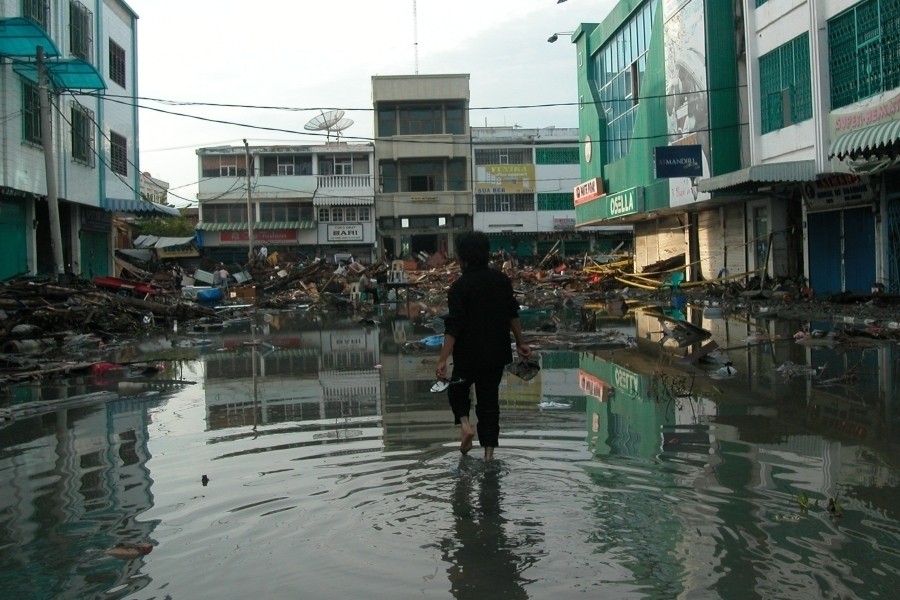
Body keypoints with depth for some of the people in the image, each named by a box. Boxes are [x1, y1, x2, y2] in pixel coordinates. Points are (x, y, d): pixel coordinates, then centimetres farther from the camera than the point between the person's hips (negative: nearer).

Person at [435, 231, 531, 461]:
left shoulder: (460, 287, -15)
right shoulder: (501, 280, 2)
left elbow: (453, 327, -21)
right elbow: (513, 314, 9)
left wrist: (442, 360, -22)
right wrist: (520, 342, 18)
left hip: (469, 354, -4)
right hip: (497, 353, 4)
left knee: (457, 390, 21)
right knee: (489, 399, 13)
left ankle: (464, 423, -4)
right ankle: (488, 450, 13)